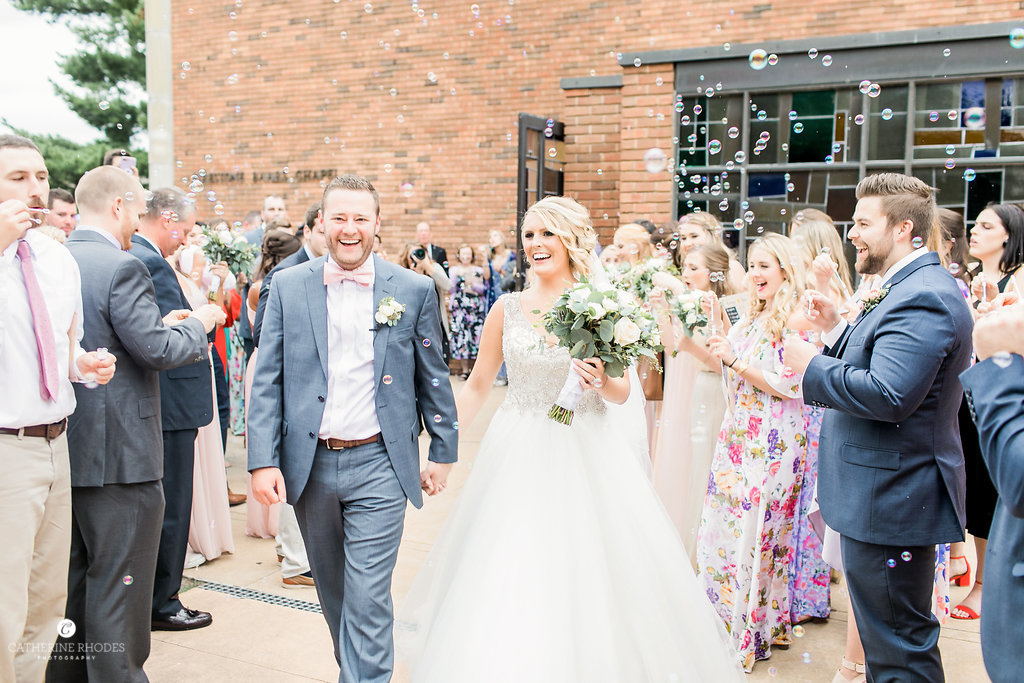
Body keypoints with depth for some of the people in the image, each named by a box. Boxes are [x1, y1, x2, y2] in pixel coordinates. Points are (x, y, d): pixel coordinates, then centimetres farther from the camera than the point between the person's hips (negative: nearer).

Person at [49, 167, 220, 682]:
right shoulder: (122, 267, -18)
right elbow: (159, 351, -19)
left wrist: (161, 324, 14)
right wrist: (197, 324, -2)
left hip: (61, 446, 9)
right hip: (115, 452, -8)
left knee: (71, 580, 22)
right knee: (117, 587, 3)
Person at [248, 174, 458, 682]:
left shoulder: (413, 290, -1)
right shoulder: (288, 287, 2)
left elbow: (432, 377, 6)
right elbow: (267, 380, 1)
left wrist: (442, 451, 8)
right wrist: (263, 461, -7)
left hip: (378, 467, -2)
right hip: (309, 464, 3)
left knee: (367, 598, -3)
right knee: (332, 589, 19)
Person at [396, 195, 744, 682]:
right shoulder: (508, 308, 1)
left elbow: (622, 392, 2)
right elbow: (477, 386, 8)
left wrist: (600, 381, -20)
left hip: (587, 452, -1)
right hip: (520, 453, 1)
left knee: (587, 568, 3)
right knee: (510, 576, 3)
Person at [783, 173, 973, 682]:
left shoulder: (921, 298, -22)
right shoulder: (913, 288, 14)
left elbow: (888, 395, -30)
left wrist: (811, 364, -18)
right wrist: (836, 327, 7)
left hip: (891, 501, -11)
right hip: (890, 494, 11)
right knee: (885, 636, 23)